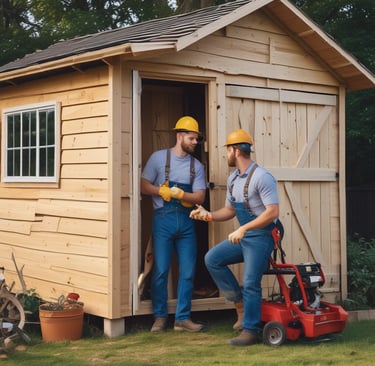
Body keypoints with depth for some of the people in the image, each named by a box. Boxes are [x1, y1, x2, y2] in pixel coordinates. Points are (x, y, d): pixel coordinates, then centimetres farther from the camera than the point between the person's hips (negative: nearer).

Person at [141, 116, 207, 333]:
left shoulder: (197, 166, 9)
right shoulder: (159, 158, 2)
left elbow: (199, 197, 0)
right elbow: (144, 186, -1)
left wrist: (179, 193, -16)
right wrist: (163, 191, -14)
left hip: (186, 221, 3)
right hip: (164, 219, -3)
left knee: (188, 272, 3)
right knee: (161, 271, -1)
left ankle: (183, 318, 12)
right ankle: (160, 316, 11)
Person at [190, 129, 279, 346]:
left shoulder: (261, 177, -17)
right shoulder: (233, 179, 11)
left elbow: (272, 212, -23)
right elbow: (229, 210, 19)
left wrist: (243, 228, -26)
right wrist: (209, 215, 0)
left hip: (261, 237, -9)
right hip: (243, 236, 9)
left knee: (250, 284, -8)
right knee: (213, 259, -1)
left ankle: (250, 331, 4)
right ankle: (240, 303, 6)